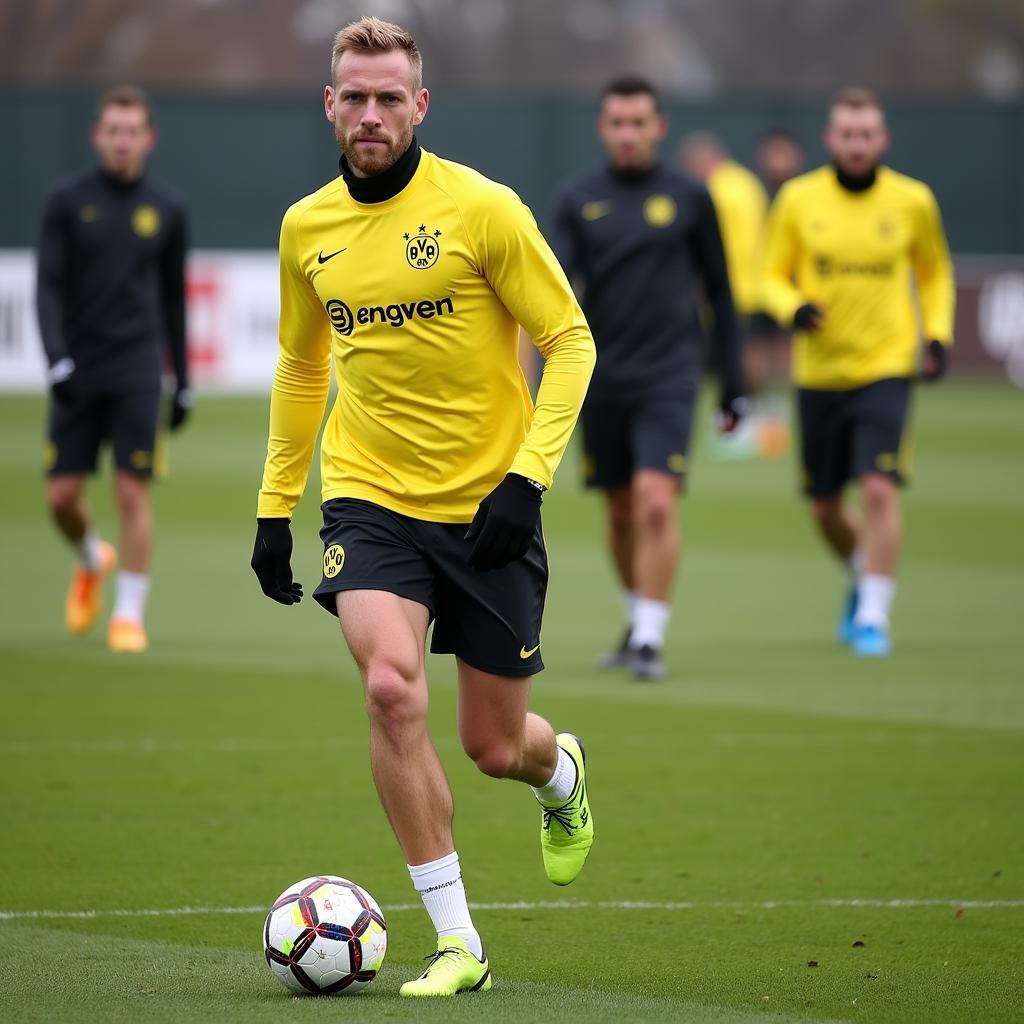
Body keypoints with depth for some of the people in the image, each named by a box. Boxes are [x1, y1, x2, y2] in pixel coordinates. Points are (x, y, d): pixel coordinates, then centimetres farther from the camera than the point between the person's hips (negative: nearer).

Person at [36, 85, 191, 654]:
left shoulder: (167, 210, 7)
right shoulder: (68, 202, 2)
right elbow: (49, 287, -4)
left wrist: (184, 381, 13)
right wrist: (57, 358, -18)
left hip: (138, 373, 0)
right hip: (77, 372, 0)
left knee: (134, 493, -8)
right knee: (62, 496, 0)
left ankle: (131, 613, 0)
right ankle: (93, 561, 32)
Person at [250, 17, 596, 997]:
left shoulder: (481, 208, -10)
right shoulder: (306, 227, 3)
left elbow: (570, 340, -7)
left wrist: (527, 476, -17)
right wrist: (274, 504, 16)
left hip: (486, 507, -2)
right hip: (369, 498, 2)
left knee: (494, 747, 5)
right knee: (391, 688, -23)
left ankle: (561, 773, 46)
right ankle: (456, 942, -13)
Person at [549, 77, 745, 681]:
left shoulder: (689, 198, 3)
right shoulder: (579, 202, 6)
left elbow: (720, 291, 8)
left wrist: (734, 381, 6)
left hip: (668, 379, -3)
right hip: (602, 378, 3)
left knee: (656, 503, -15)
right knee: (620, 511, 11)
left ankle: (650, 640, -12)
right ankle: (638, 623, 29)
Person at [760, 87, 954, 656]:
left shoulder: (913, 201, 0)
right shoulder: (799, 199, -1)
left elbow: (935, 272, 15)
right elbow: (774, 275, 7)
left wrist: (939, 335, 2)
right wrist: (792, 307, -15)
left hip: (886, 368, -2)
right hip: (818, 371, 2)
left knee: (880, 489, -17)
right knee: (824, 505, 10)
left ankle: (873, 616, -10)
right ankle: (865, 576, 39)